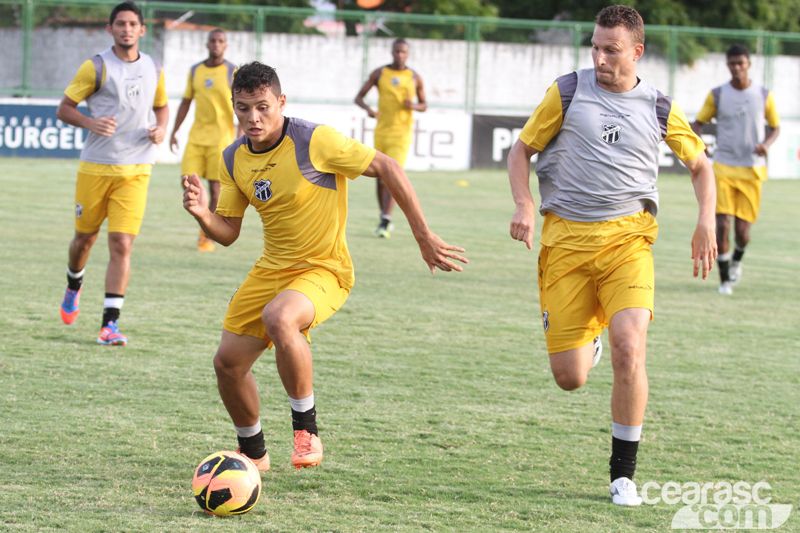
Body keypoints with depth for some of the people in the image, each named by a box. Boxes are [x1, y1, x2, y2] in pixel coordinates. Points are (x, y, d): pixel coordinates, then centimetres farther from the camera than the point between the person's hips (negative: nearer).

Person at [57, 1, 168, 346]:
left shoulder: (153, 70, 8)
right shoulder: (96, 67, -4)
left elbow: (161, 106, 25)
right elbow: (63, 108, -3)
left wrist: (161, 129, 3)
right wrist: (90, 123, -21)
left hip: (136, 171, 1)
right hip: (95, 167, -1)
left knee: (122, 245, -10)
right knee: (85, 238, 12)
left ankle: (110, 323, -9)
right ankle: (74, 286, 45)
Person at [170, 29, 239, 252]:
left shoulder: (233, 73, -3)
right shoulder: (195, 71, 10)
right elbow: (186, 102, 16)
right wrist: (174, 131, 12)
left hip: (222, 138, -4)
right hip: (197, 136, 4)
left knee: (215, 187, -2)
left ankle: (208, 236, 9)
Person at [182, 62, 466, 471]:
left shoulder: (314, 141, -19)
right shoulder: (234, 159, 0)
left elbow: (388, 169, -13)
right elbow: (227, 233, 7)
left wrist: (424, 237, -11)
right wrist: (202, 214, -17)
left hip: (323, 269, -7)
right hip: (271, 269, 7)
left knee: (279, 318, -37)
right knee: (228, 362, 2)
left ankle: (306, 431, -19)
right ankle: (253, 453, 28)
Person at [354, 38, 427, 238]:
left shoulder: (415, 78, 5)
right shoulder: (379, 73, 5)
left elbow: (424, 105, 14)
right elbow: (359, 97, 6)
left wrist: (414, 106, -10)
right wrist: (368, 109, -17)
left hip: (402, 133, -2)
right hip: (381, 130, 2)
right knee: (381, 176, 8)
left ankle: (385, 222, -19)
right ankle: (385, 219, 24)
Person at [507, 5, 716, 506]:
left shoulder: (659, 107, 6)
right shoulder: (568, 92, 3)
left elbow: (700, 163, 20)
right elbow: (522, 149, 11)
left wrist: (707, 222, 5)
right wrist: (525, 205, -7)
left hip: (628, 236, 0)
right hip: (566, 236, 0)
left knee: (628, 346, -22)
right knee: (569, 378, -3)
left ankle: (624, 471, -6)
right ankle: (588, 343, 38)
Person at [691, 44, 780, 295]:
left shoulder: (764, 95, 2)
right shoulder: (717, 95, 1)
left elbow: (775, 126, 12)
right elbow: (698, 123, 8)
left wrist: (766, 144, -10)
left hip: (752, 170, 0)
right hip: (724, 168, 0)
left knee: (742, 228, -1)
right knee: (722, 224, -11)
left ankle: (737, 259, 33)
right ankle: (725, 279, 2)